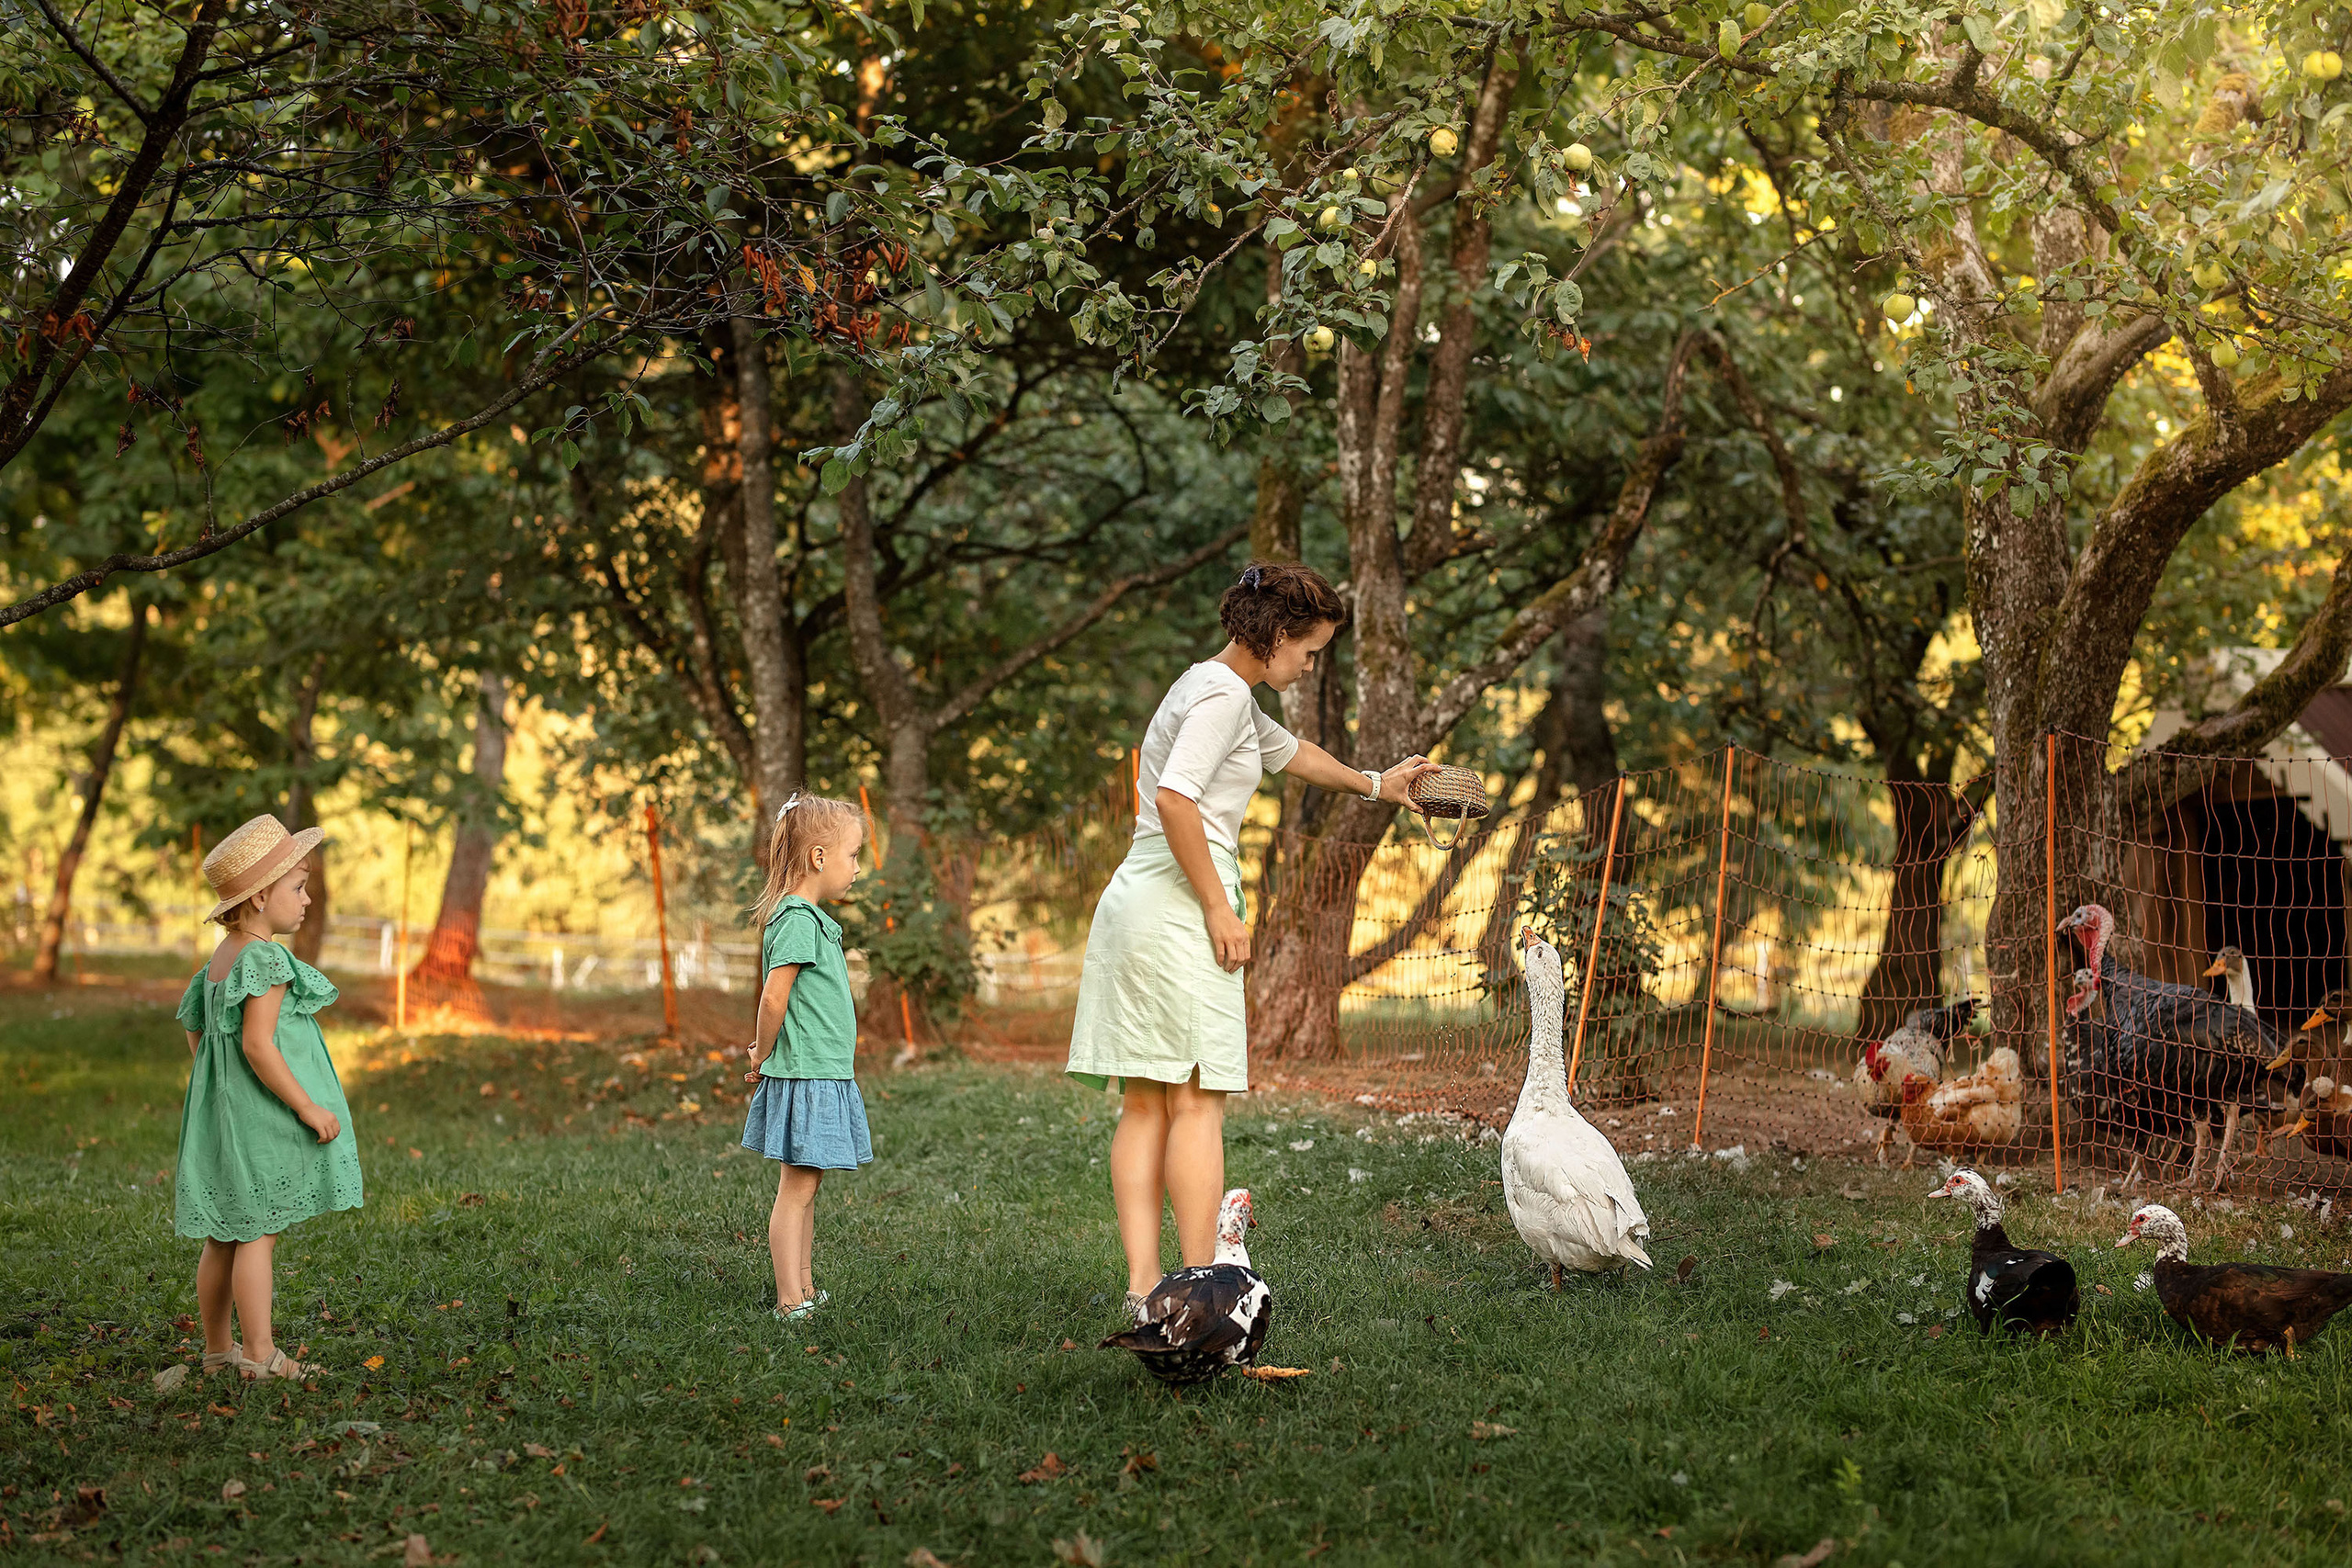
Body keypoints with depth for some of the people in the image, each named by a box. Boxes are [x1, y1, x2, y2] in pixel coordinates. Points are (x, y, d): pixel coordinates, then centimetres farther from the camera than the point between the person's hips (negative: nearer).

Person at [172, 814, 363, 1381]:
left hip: (223, 1111, 10)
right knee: (260, 1231, -6)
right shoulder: (265, 959, -17)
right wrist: (307, 1107, -20)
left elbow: (195, 1033, 19)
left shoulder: (219, 960, 12)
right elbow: (257, 1044, -24)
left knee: (224, 1236, 14)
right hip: (260, 1117, -10)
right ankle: (260, 1355, -3)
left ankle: (217, 1347, 22)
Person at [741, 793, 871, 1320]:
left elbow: (777, 1000, 20)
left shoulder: (812, 918, 14)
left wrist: (764, 1056, 13)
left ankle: (803, 1290, 21)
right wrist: (763, 1057, -8)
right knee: (797, 1187, -6)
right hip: (805, 1076, -9)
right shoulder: (798, 920, -17)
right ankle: (790, 1303, -4)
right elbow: (773, 997, -21)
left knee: (805, 1186, 14)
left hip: (825, 1075, 9)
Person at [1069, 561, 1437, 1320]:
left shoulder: (1223, 692, 21)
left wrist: (1373, 784, 53)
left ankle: (1143, 1284, 6)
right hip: (1178, 907, -10)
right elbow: (1175, 799, -23)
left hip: (1136, 901, 10)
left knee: (1145, 1105, 6)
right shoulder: (1222, 694, -10)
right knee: (1198, 1102, -7)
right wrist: (1219, 908, -19)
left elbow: (1289, 750, 40)